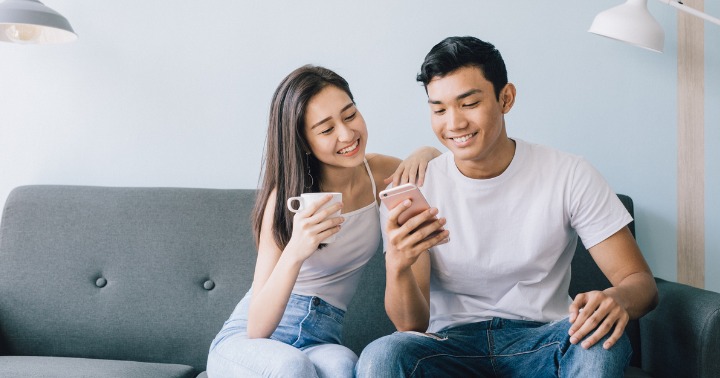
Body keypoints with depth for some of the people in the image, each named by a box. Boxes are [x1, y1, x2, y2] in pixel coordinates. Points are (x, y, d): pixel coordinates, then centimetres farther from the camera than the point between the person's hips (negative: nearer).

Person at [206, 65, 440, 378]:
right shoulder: (285, 198, -12)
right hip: (243, 341, -2)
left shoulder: (379, 173, 1)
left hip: (321, 342, 2)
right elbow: (256, 328, -17)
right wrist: (294, 253, -36)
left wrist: (425, 153, -5)